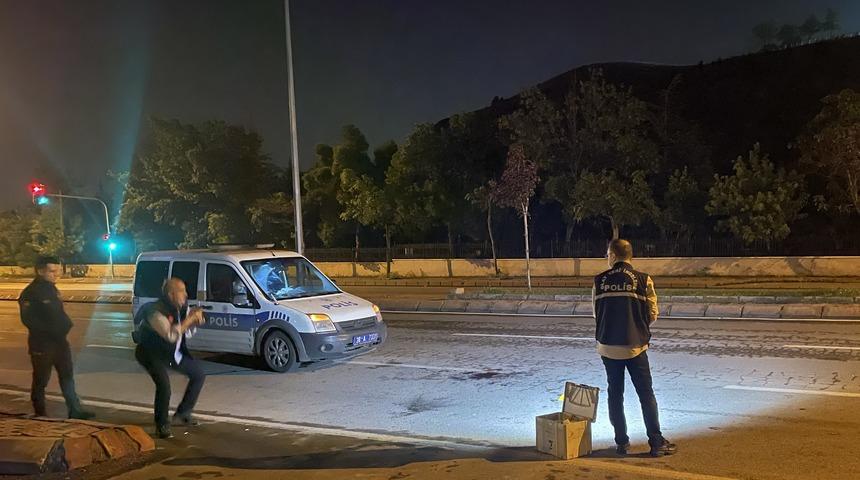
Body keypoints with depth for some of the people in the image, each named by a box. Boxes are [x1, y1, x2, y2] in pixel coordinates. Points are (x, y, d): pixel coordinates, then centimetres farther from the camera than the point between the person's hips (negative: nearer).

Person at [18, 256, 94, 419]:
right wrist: (51, 330, -22)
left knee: (67, 376, 9)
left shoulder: (52, 289, 11)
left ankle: (75, 410, 15)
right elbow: (28, 320, -21)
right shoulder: (30, 293, -15)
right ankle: (40, 415, 16)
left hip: (59, 341, 8)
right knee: (41, 381, 5)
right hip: (41, 344, -8)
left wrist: (65, 324, 2)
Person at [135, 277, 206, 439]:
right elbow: (171, 335, -39)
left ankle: (182, 414, 23)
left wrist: (195, 321, -16)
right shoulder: (156, 311, -29)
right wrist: (189, 319, -34)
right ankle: (162, 425, -5)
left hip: (174, 352, 8)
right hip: (152, 354, -8)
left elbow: (187, 333, 4)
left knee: (199, 375, 10)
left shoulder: (182, 307, -7)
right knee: (164, 384, -26)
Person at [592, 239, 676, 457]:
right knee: (646, 394, 8)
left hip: (608, 346, 2)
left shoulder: (599, 281, -2)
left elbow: (596, 314, 4)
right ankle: (656, 442, 10)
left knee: (615, 394, 11)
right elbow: (652, 314, -3)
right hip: (635, 346, -1)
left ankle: (621, 442, 15)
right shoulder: (643, 280, -7)